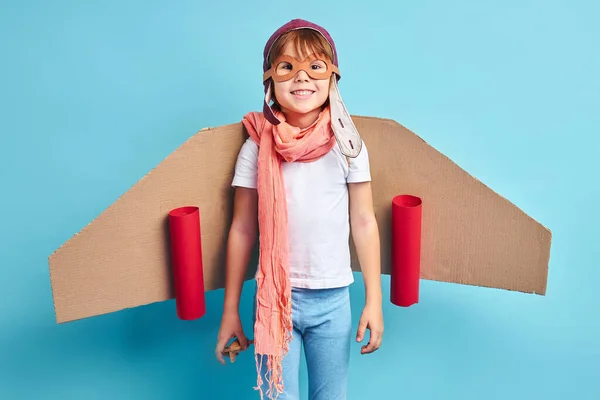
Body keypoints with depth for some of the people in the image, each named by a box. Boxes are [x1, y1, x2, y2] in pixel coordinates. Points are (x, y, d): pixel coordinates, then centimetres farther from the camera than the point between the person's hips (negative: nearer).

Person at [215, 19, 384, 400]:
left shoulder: (347, 144, -3)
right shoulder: (258, 147, -5)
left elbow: (364, 223, 0)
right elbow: (242, 231, -1)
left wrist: (374, 301, 0)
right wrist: (231, 310, 4)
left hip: (333, 299, 1)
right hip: (275, 297, -1)